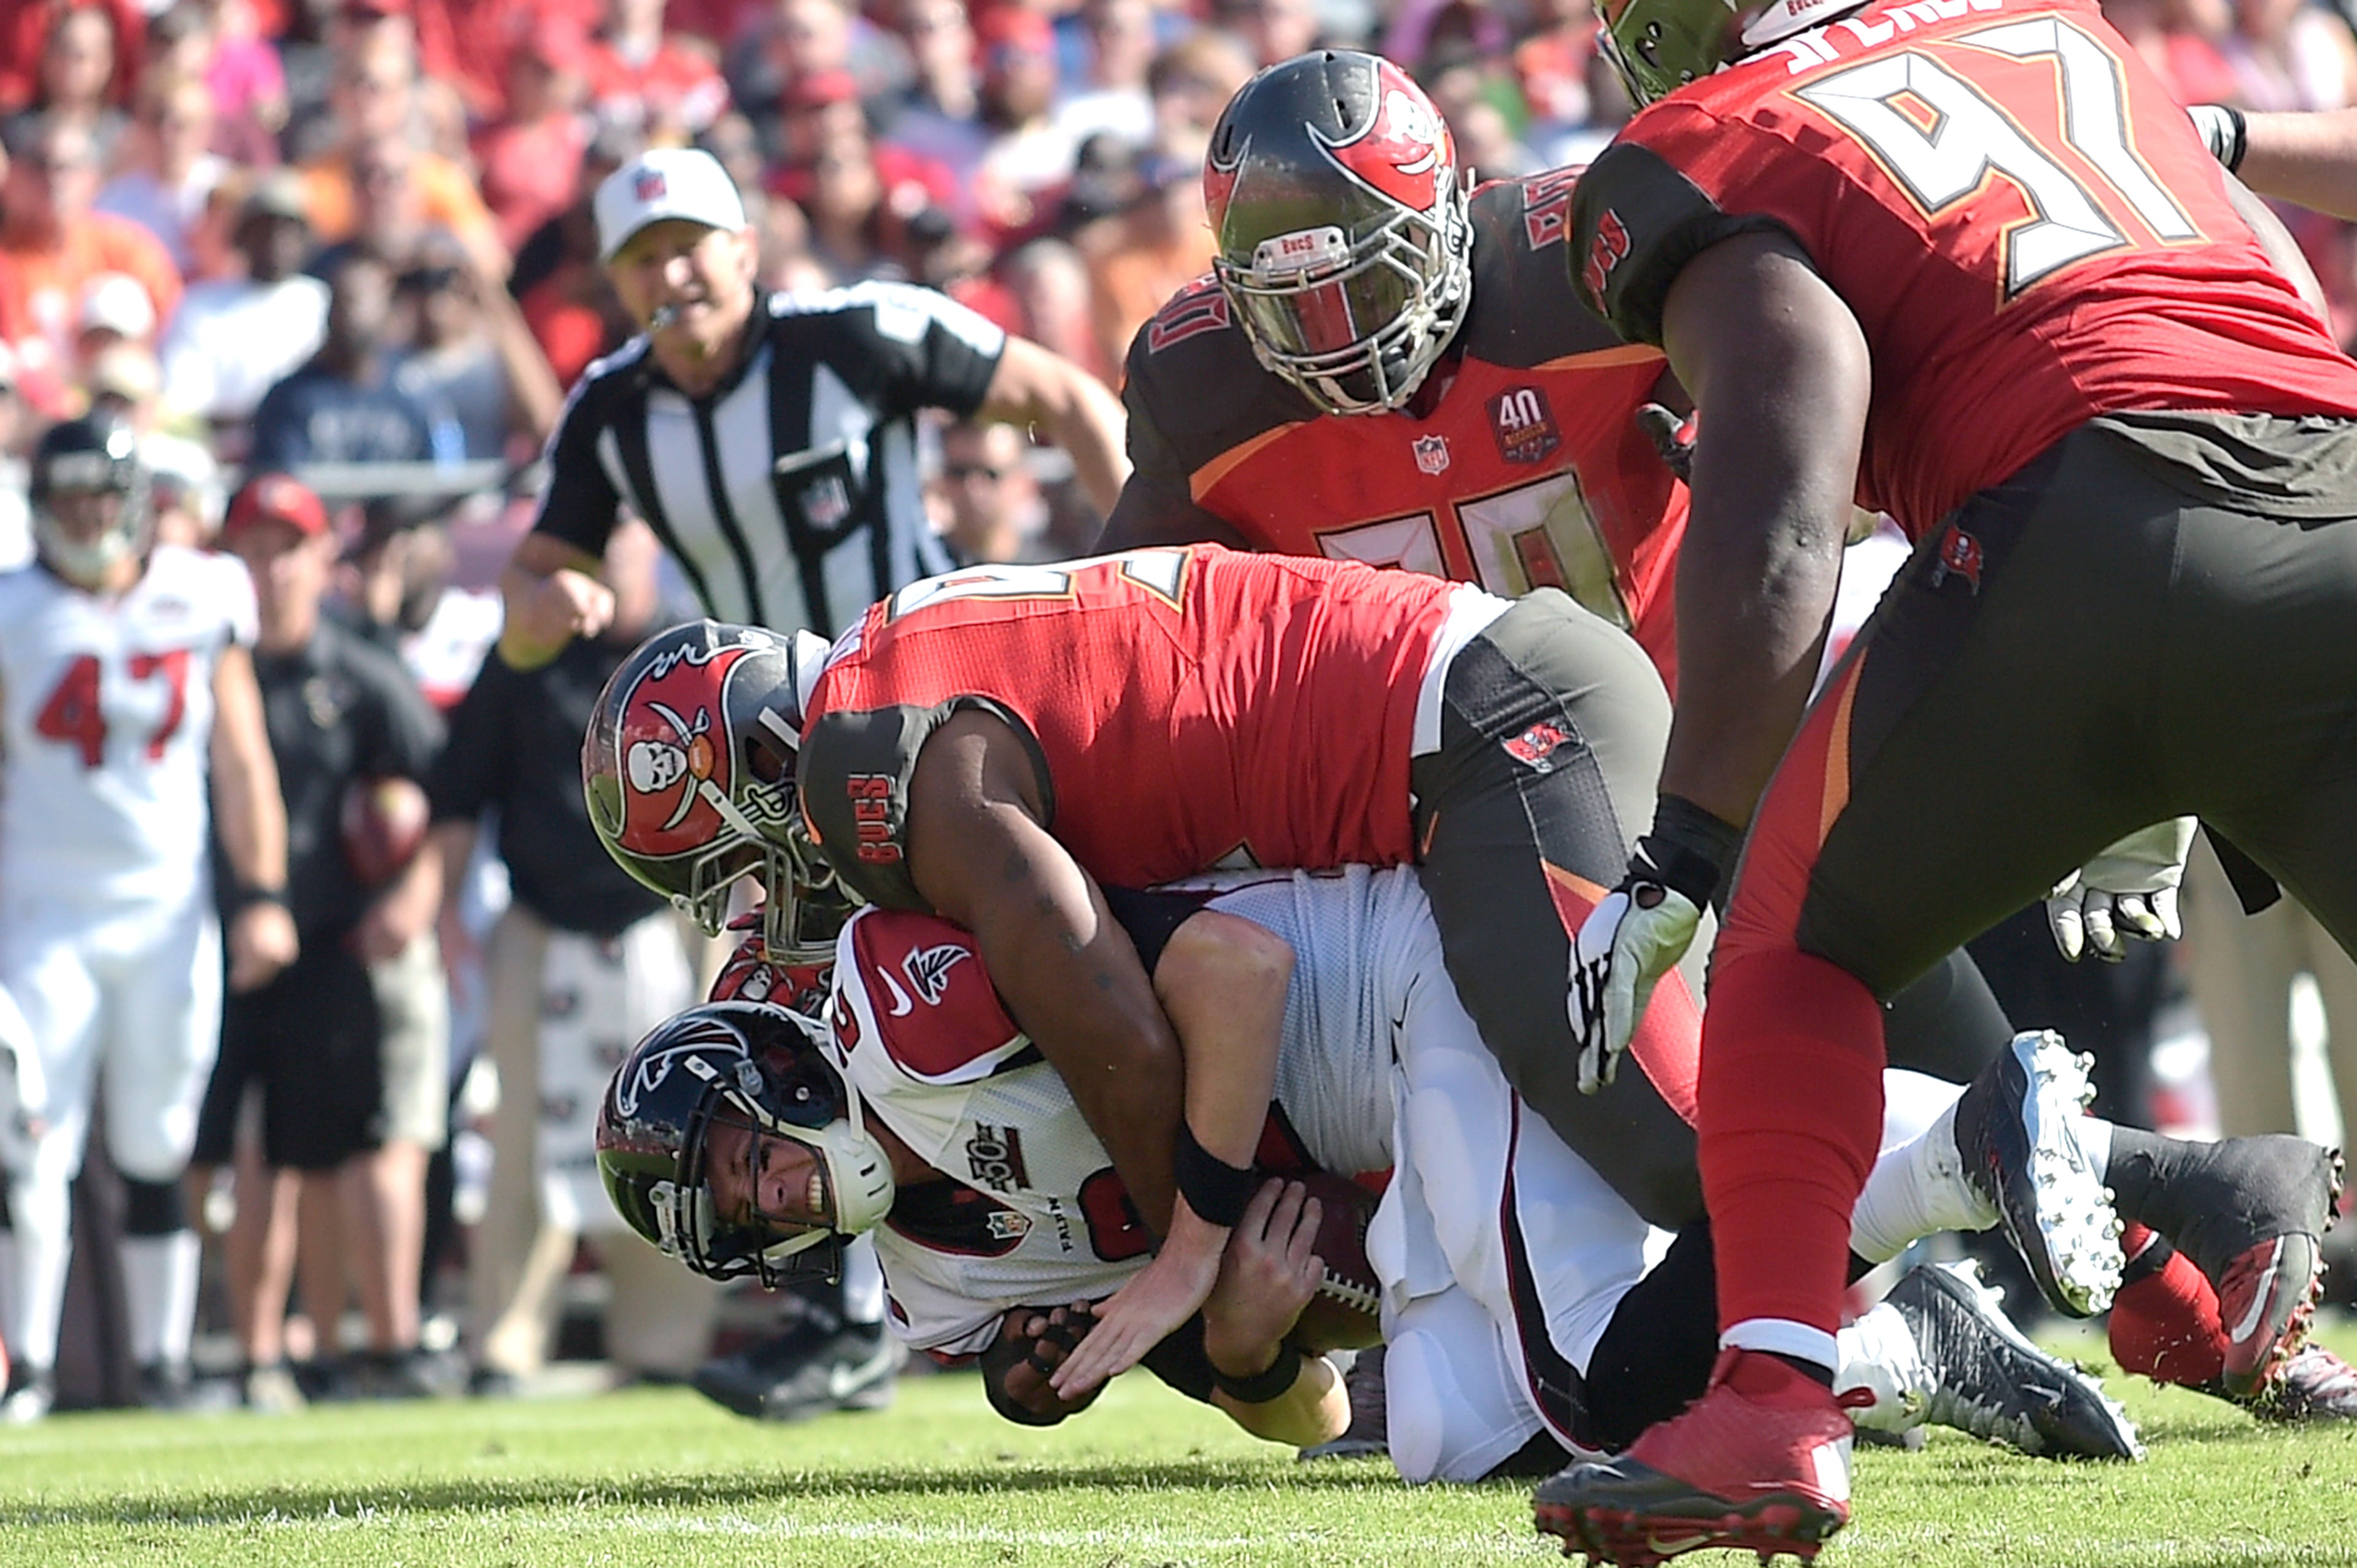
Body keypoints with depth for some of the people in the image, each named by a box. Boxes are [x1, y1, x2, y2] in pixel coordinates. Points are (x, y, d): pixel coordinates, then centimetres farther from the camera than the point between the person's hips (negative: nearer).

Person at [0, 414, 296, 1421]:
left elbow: (241, 760, 9)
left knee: (157, 1152, 4)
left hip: (170, 911, 2)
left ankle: (163, 1362, 10)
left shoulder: (201, 601, 3)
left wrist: (261, 895, 4)